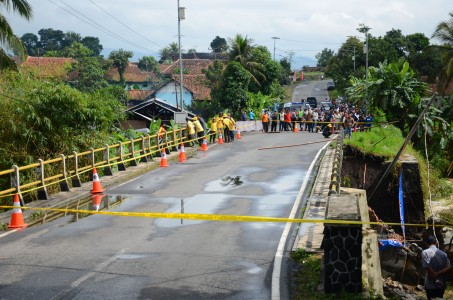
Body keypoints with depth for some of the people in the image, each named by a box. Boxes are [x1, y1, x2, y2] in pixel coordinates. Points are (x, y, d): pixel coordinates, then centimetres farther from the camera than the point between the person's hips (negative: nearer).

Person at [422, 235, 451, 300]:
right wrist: (438, 273, -11)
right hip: (442, 285, 4)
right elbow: (448, 267, -4)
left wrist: (435, 274, -6)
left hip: (431, 285, -4)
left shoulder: (425, 252, -11)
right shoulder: (443, 253, 3)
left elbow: (427, 267, -20)